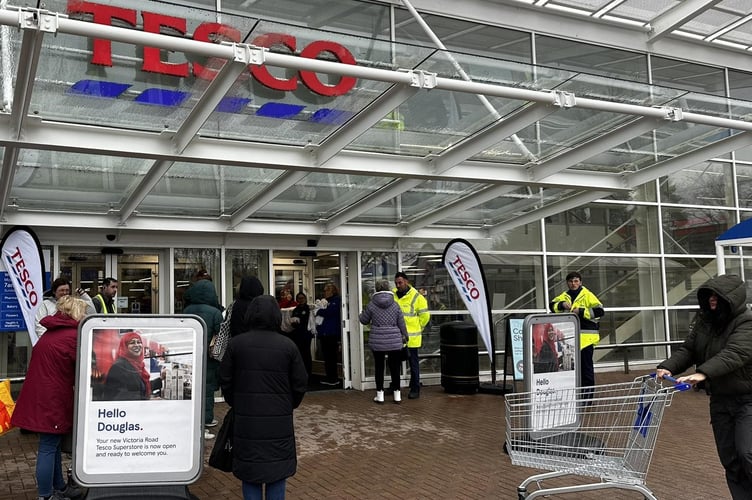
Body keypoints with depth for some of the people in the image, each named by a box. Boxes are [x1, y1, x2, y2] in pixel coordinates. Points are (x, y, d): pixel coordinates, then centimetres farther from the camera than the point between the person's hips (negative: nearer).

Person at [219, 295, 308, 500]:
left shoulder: (236, 343, -4)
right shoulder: (288, 345, -6)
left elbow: (225, 380, 1)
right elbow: (300, 383, -2)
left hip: (246, 419, 1)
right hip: (279, 420, -1)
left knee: (249, 470, 11)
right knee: (278, 470, 10)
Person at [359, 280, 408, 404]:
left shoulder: (371, 305, -5)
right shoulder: (395, 305, -2)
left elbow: (364, 320, 6)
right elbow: (401, 323, 3)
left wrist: (361, 314, 28)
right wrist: (405, 336, 17)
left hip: (377, 341, -1)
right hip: (394, 341, 1)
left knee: (379, 367, 8)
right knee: (394, 367, 9)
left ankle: (380, 394, 11)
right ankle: (397, 393, 14)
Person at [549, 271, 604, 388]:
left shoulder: (587, 295, -5)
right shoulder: (565, 295, 12)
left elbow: (599, 311, -12)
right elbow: (552, 305, 7)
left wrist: (581, 311, -17)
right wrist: (561, 304, -12)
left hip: (586, 337, -6)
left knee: (586, 365, -4)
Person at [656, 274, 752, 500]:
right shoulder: (703, 319, 3)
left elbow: (734, 354, -33)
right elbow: (688, 350, -1)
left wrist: (703, 373, -48)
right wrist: (668, 367, -21)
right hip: (720, 399, 6)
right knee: (729, 459, 8)